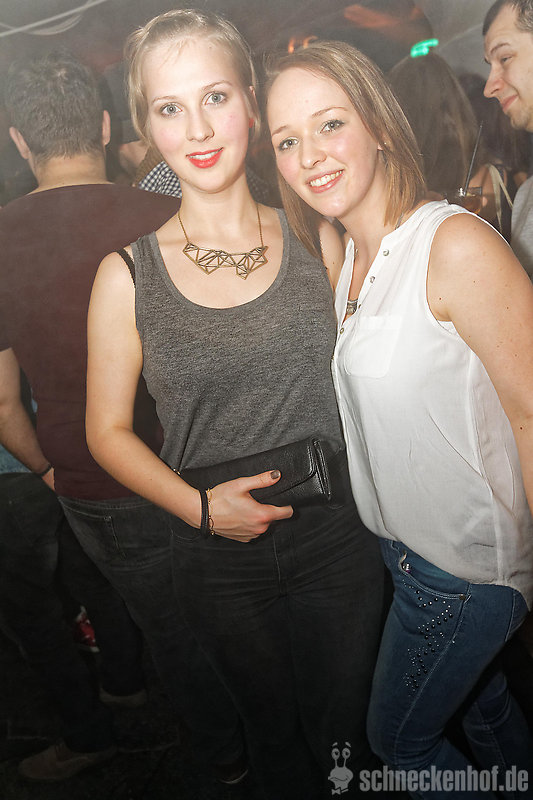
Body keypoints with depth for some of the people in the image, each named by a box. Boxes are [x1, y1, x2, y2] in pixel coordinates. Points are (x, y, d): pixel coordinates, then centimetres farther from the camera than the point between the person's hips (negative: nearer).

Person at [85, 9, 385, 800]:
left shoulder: (318, 240, -5)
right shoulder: (127, 276, -10)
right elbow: (108, 430, -3)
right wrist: (202, 507, -15)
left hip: (339, 541, 1)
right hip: (222, 563, -1)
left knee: (345, 727, 22)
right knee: (275, 731, 24)